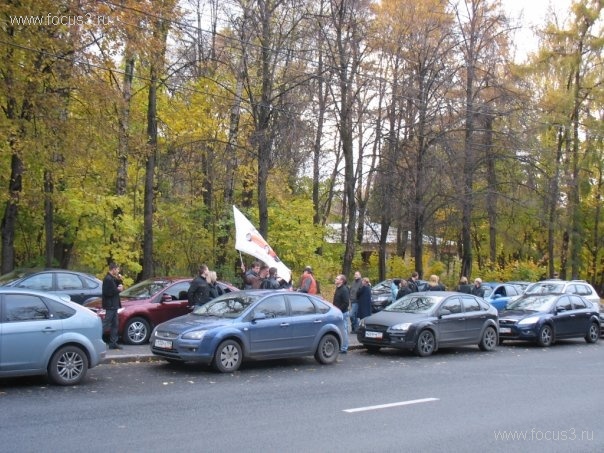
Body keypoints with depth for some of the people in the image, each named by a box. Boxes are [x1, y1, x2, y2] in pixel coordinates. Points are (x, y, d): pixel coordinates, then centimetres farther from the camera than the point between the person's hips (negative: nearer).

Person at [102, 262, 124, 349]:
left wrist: (119, 280, 4)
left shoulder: (112, 278, 15)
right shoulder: (108, 279, -17)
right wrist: (118, 290, -14)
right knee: (105, 324, -10)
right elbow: (107, 292, -24)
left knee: (115, 324, 13)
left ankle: (113, 343, 18)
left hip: (114, 305, 10)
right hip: (110, 306, -10)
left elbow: (118, 286, 19)